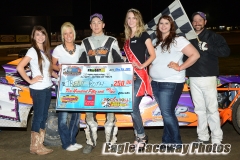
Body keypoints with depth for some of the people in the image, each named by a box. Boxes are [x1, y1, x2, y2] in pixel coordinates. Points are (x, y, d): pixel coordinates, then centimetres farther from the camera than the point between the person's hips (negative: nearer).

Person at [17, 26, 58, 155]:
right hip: (38, 89, -7)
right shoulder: (33, 51, -11)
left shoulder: (46, 51, 12)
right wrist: (30, 80, -16)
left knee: (44, 117, 12)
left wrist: (59, 76, 7)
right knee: (38, 117, 0)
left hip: (47, 88, 8)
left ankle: (40, 145, 22)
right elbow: (19, 67, -19)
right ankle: (34, 147, 12)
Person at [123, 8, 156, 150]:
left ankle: (142, 136, 6)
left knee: (133, 108, -10)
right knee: (133, 108, 9)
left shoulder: (143, 35, -4)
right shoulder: (127, 37, 15)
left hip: (139, 76, -7)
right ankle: (139, 136, 19)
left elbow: (153, 55, -8)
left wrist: (142, 66, -18)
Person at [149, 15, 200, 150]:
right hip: (156, 82, 7)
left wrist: (180, 67, -13)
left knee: (167, 113, -6)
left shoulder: (178, 40, -7)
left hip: (171, 83, -7)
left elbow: (195, 55, -12)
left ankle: (175, 142, 10)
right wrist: (151, 71, 8)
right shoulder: (156, 42, 15)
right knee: (166, 113, 12)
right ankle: (168, 141, 20)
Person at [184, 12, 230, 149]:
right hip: (193, 78, 5)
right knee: (199, 109, 11)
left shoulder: (213, 36, -1)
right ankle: (203, 137, 21)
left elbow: (226, 51, -12)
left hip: (208, 78, -5)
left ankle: (217, 139, 2)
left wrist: (208, 48, -21)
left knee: (212, 109, -4)